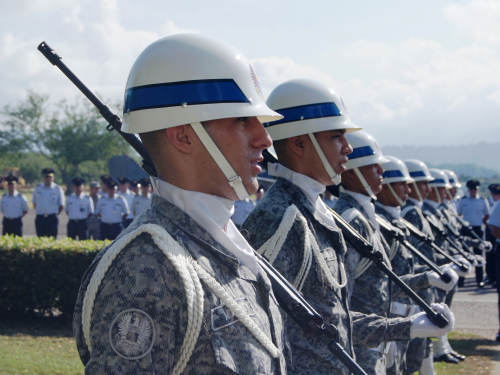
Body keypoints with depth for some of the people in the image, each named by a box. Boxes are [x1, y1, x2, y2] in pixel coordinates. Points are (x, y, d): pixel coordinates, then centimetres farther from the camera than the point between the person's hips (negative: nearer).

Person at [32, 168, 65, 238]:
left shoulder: (58, 189, 2)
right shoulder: (38, 188, 8)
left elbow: (61, 205, 5)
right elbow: (34, 203, 16)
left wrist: (55, 214, 4)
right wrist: (40, 212, 8)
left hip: (52, 219, -2)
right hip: (40, 218, 2)